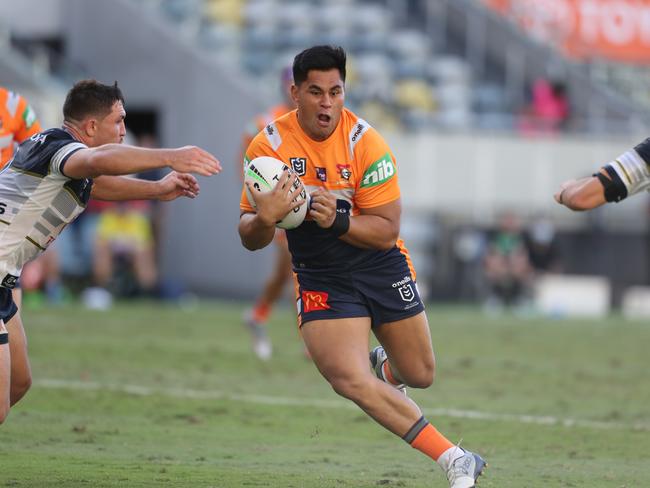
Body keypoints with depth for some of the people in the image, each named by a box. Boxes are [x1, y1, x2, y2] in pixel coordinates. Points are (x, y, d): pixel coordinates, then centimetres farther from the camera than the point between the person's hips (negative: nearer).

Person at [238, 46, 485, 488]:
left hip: (382, 268, 0)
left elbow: (387, 231, -17)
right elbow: (251, 240, -9)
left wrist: (337, 220, -35)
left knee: (420, 375, 11)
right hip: (319, 278, 0)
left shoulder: (365, 142, -17)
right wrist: (263, 220, -32)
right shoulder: (269, 146, -12)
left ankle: (383, 368, 51)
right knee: (349, 380, -22)